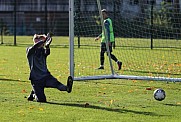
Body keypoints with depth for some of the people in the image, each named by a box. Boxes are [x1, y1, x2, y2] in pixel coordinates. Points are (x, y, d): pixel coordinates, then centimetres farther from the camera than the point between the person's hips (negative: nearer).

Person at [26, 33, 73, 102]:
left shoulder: (43, 51, 12)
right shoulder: (30, 50, 3)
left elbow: (47, 53, -13)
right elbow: (35, 47, -21)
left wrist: (47, 46, -36)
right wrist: (44, 40, -31)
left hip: (45, 75, 3)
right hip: (36, 78, -3)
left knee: (55, 83, -29)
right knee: (41, 99, -8)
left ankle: (67, 88, -56)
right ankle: (33, 95, 22)